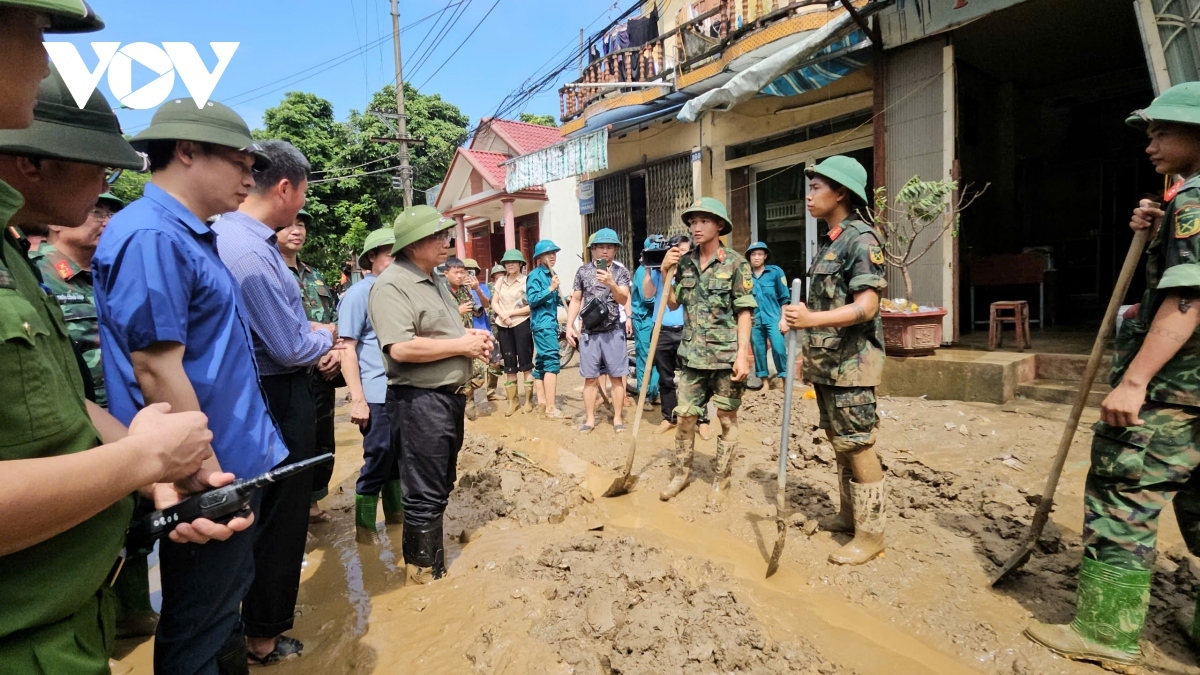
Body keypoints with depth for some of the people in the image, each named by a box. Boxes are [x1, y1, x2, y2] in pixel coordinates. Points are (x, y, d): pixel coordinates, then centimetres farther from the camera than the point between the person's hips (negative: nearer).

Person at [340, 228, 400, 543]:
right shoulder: (358, 294, -7)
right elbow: (348, 349, -10)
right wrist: (357, 399, -15)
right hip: (377, 395, -6)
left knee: (398, 455, 16)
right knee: (378, 458, 3)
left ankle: (395, 510, 33)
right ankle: (364, 525, 20)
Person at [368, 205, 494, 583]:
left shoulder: (435, 280, 14)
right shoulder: (391, 285, -17)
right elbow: (401, 348, -29)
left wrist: (472, 336, 5)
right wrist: (461, 345, -20)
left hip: (450, 395, 10)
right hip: (419, 401, -10)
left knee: (441, 486, 21)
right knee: (425, 494, 3)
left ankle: (434, 558, 39)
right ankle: (425, 572, 21)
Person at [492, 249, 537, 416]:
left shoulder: (526, 281, -5)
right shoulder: (501, 281, 11)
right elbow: (494, 302, 10)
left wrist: (511, 312, -13)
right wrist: (502, 314, -9)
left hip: (522, 324, -5)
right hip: (503, 326, 5)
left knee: (525, 364, -1)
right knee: (509, 366, 11)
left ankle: (528, 401, 9)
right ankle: (512, 401, 19)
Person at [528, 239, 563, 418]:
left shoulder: (551, 275, 16)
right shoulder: (535, 275, -9)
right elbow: (532, 299, -18)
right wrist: (550, 289, -24)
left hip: (550, 323, 9)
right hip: (543, 324, -9)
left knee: (541, 361, 13)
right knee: (552, 361, -13)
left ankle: (542, 400, 20)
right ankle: (551, 407, -14)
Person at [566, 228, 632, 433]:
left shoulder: (621, 271, 1)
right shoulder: (583, 271, 5)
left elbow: (623, 299, -10)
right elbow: (576, 300, 9)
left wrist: (611, 283, -28)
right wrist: (569, 326, 1)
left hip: (613, 332, -1)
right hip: (589, 332, 1)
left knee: (616, 377, 5)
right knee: (590, 378, 7)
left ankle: (618, 417, 16)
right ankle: (590, 418, 17)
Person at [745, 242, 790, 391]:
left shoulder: (776, 272, -2)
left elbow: (784, 298, 2)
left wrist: (783, 318, -2)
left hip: (773, 318, -2)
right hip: (754, 319, 2)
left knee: (779, 349, -10)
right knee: (758, 351, 10)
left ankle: (783, 378, 7)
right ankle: (764, 379, 23)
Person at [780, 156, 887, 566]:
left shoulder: (861, 239, -14)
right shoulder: (829, 241, 14)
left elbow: (866, 306, -24)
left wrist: (812, 319, -36)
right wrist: (798, 319, 8)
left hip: (851, 362, -9)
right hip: (826, 361, 9)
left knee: (857, 445, -2)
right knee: (838, 442, 16)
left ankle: (870, 535, 9)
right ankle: (849, 514, 30)